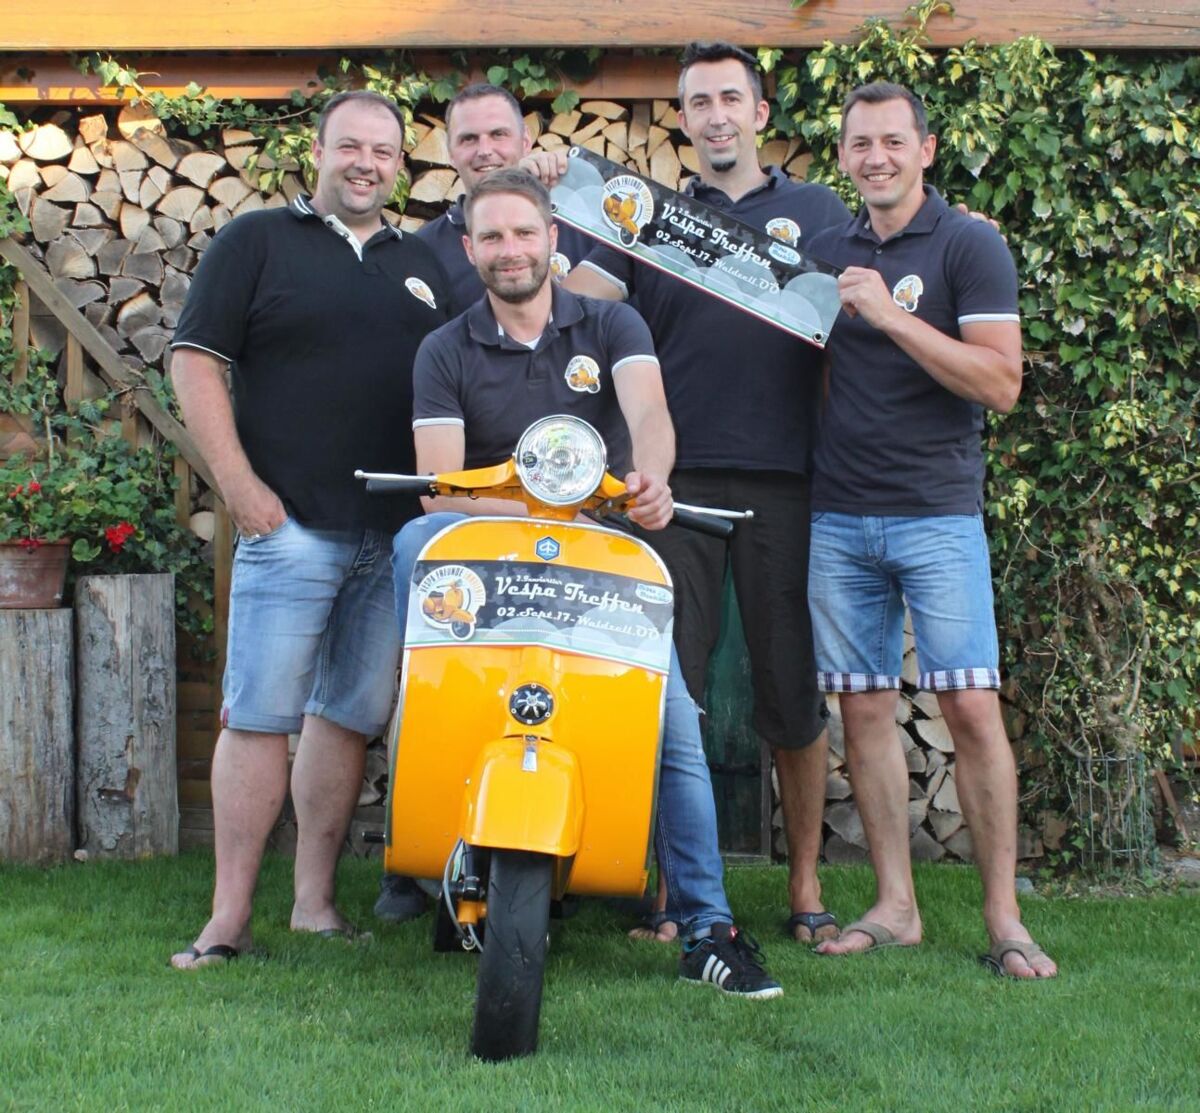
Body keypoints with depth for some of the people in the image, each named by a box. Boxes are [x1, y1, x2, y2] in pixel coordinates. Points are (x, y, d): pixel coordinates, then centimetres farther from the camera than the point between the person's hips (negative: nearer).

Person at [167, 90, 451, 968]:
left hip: (399, 533, 5)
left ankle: (316, 899, 14)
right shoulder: (257, 242, 6)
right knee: (260, 715, -7)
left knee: (352, 717, 6)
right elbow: (196, 360, -1)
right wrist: (240, 484, -9)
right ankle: (230, 914, -4)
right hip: (289, 525, -4)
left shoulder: (423, 264, 19)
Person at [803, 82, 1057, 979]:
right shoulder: (827, 250, 13)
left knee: (971, 706, -8)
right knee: (864, 708, 4)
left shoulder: (968, 245, -2)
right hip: (838, 516, 5)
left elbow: (1001, 383, -12)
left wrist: (890, 316, -17)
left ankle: (1004, 916, -2)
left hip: (937, 513, -4)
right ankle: (895, 906, 11)